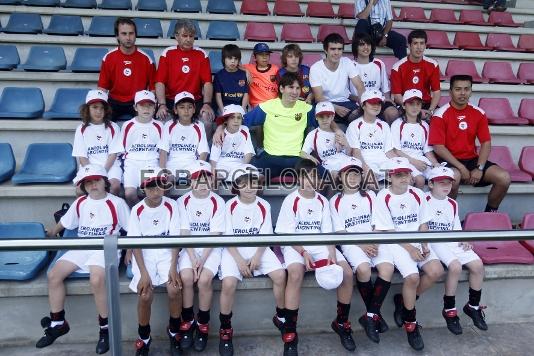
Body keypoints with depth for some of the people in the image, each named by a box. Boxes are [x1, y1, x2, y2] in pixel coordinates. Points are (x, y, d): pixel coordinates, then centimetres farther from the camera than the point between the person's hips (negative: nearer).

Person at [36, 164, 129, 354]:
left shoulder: (117, 203, -3)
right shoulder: (80, 203, 12)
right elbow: (63, 223, 26)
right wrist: (50, 235, 24)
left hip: (106, 248, -6)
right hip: (81, 248, 6)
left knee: (96, 279, -33)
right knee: (54, 274, -12)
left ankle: (105, 328, -14)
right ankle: (57, 323, 6)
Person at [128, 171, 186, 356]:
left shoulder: (171, 206, -7)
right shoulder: (137, 210, -8)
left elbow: (175, 238, -7)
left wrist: (173, 267, -17)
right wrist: (144, 273, -19)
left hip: (166, 252, 0)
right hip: (144, 254, 0)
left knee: (174, 289, -22)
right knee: (145, 295, -20)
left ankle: (174, 332, 6)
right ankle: (144, 338, 7)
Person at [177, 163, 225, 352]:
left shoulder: (217, 202, -4)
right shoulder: (182, 201, -1)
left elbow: (215, 235, -8)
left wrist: (202, 259, -17)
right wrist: (193, 258, -16)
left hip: (211, 248, -1)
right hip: (189, 248, 1)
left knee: (204, 279, -24)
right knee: (186, 277, -24)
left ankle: (203, 324, -2)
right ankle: (187, 322, -2)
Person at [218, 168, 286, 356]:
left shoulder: (264, 206, -2)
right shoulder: (230, 206, -8)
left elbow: (265, 236, -1)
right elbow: (227, 238, -9)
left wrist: (257, 256, -16)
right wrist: (239, 260, -18)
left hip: (259, 249, 2)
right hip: (234, 250, -2)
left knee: (280, 275, -19)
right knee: (229, 283, -26)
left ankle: (281, 316, 6)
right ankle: (225, 330, -4)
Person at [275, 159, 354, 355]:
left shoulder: (322, 201, 8)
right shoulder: (290, 200, -6)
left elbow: (327, 233, 5)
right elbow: (286, 235, -9)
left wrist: (332, 254, -11)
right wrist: (303, 253, -21)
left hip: (320, 245, 5)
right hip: (295, 246, -4)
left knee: (347, 272, -16)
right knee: (295, 274, -35)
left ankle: (342, 323, 7)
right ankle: (289, 334, -22)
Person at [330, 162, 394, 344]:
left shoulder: (370, 195, 15)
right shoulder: (335, 201, 8)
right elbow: (340, 232, 0)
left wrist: (374, 244, -11)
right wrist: (362, 246, -12)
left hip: (373, 240, 3)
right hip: (351, 242, -2)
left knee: (388, 267, -25)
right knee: (363, 268, -31)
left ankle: (370, 316, -14)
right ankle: (375, 314, -9)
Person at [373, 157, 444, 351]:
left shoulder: (418, 195, 6)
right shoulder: (383, 197, -8)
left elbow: (423, 224, 9)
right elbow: (388, 231, -10)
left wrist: (425, 245, -8)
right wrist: (410, 248, -16)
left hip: (417, 241, 5)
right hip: (395, 242, -5)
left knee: (436, 271, -18)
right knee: (412, 276, -25)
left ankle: (404, 302, 7)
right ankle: (410, 323, 0)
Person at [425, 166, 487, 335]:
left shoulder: (453, 204, 17)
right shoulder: (424, 200, -4)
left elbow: (456, 226, 21)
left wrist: (463, 239, 3)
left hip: (452, 241, 7)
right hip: (433, 242, -6)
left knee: (477, 264, -12)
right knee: (455, 266, -28)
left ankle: (473, 306, 9)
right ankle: (449, 310, -10)